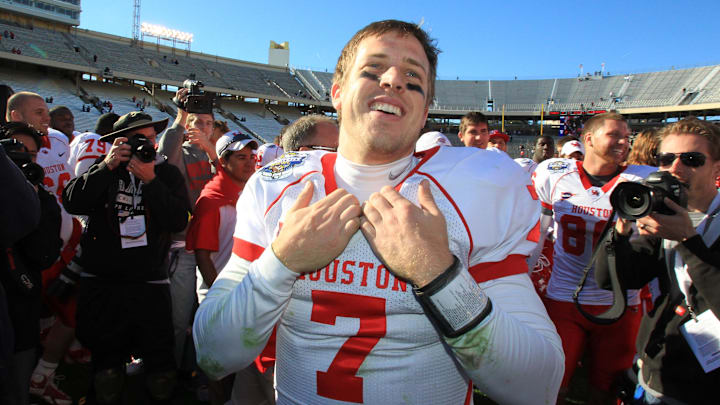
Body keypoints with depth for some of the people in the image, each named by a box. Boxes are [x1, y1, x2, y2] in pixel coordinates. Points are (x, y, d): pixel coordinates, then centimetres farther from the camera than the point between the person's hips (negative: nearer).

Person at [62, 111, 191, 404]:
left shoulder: (168, 173, 5)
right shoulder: (104, 168, 9)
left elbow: (179, 221, -9)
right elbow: (72, 203, -7)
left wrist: (150, 181, -16)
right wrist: (107, 166, -13)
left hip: (150, 284, -1)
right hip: (100, 284, 1)